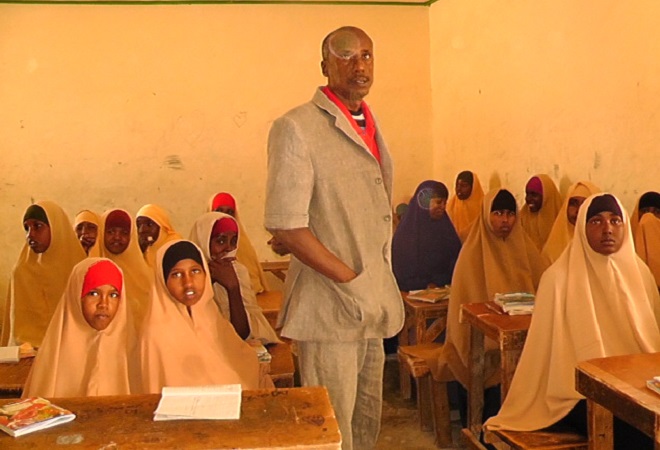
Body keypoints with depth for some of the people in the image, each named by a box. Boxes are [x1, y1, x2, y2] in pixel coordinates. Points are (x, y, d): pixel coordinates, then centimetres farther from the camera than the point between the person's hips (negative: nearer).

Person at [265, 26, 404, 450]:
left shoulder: (370, 126, 14)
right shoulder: (296, 129, -10)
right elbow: (286, 225, -16)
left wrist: (381, 286, 11)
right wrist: (351, 281, -14)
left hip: (373, 303, 7)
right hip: (330, 305, -7)